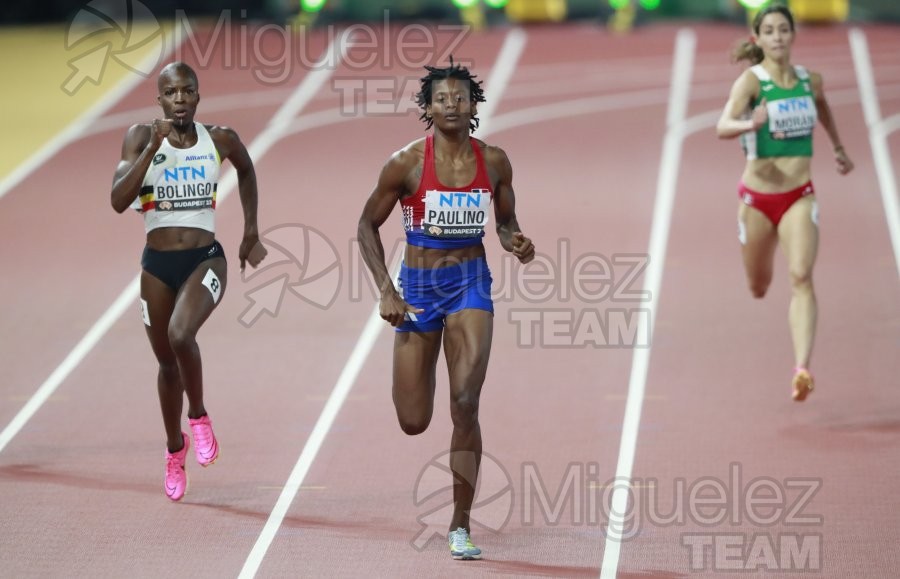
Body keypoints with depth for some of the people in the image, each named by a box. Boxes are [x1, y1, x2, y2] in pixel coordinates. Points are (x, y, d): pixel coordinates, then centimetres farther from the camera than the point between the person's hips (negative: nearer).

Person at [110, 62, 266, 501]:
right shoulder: (141, 138, -6)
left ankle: (199, 417, -3)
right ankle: (174, 447, 38)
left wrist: (251, 232, 20)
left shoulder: (219, 139, -3)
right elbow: (118, 201, -18)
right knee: (167, 363, 13)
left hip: (205, 260, -2)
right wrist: (153, 149, -25)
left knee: (180, 334, -29)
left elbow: (246, 170, 21)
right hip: (157, 264, 2)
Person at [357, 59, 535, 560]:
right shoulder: (406, 163, -10)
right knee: (413, 423, 4)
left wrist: (518, 244, -12)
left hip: (471, 283, 0)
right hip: (418, 285, 0)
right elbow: (368, 226, -1)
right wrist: (386, 291, -11)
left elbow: (505, 223, 11)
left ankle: (462, 526, -6)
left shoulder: (494, 162, -3)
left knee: (466, 404, -16)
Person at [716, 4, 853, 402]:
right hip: (758, 197, -1)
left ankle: (802, 369, -30)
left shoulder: (811, 80, 2)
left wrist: (838, 148, 37)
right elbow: (723, 128, -28)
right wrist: (750, 124, -49)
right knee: (758, 287, 14)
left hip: (800, 197, 1)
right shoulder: (750, 80, -12)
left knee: (801, 278, -19)